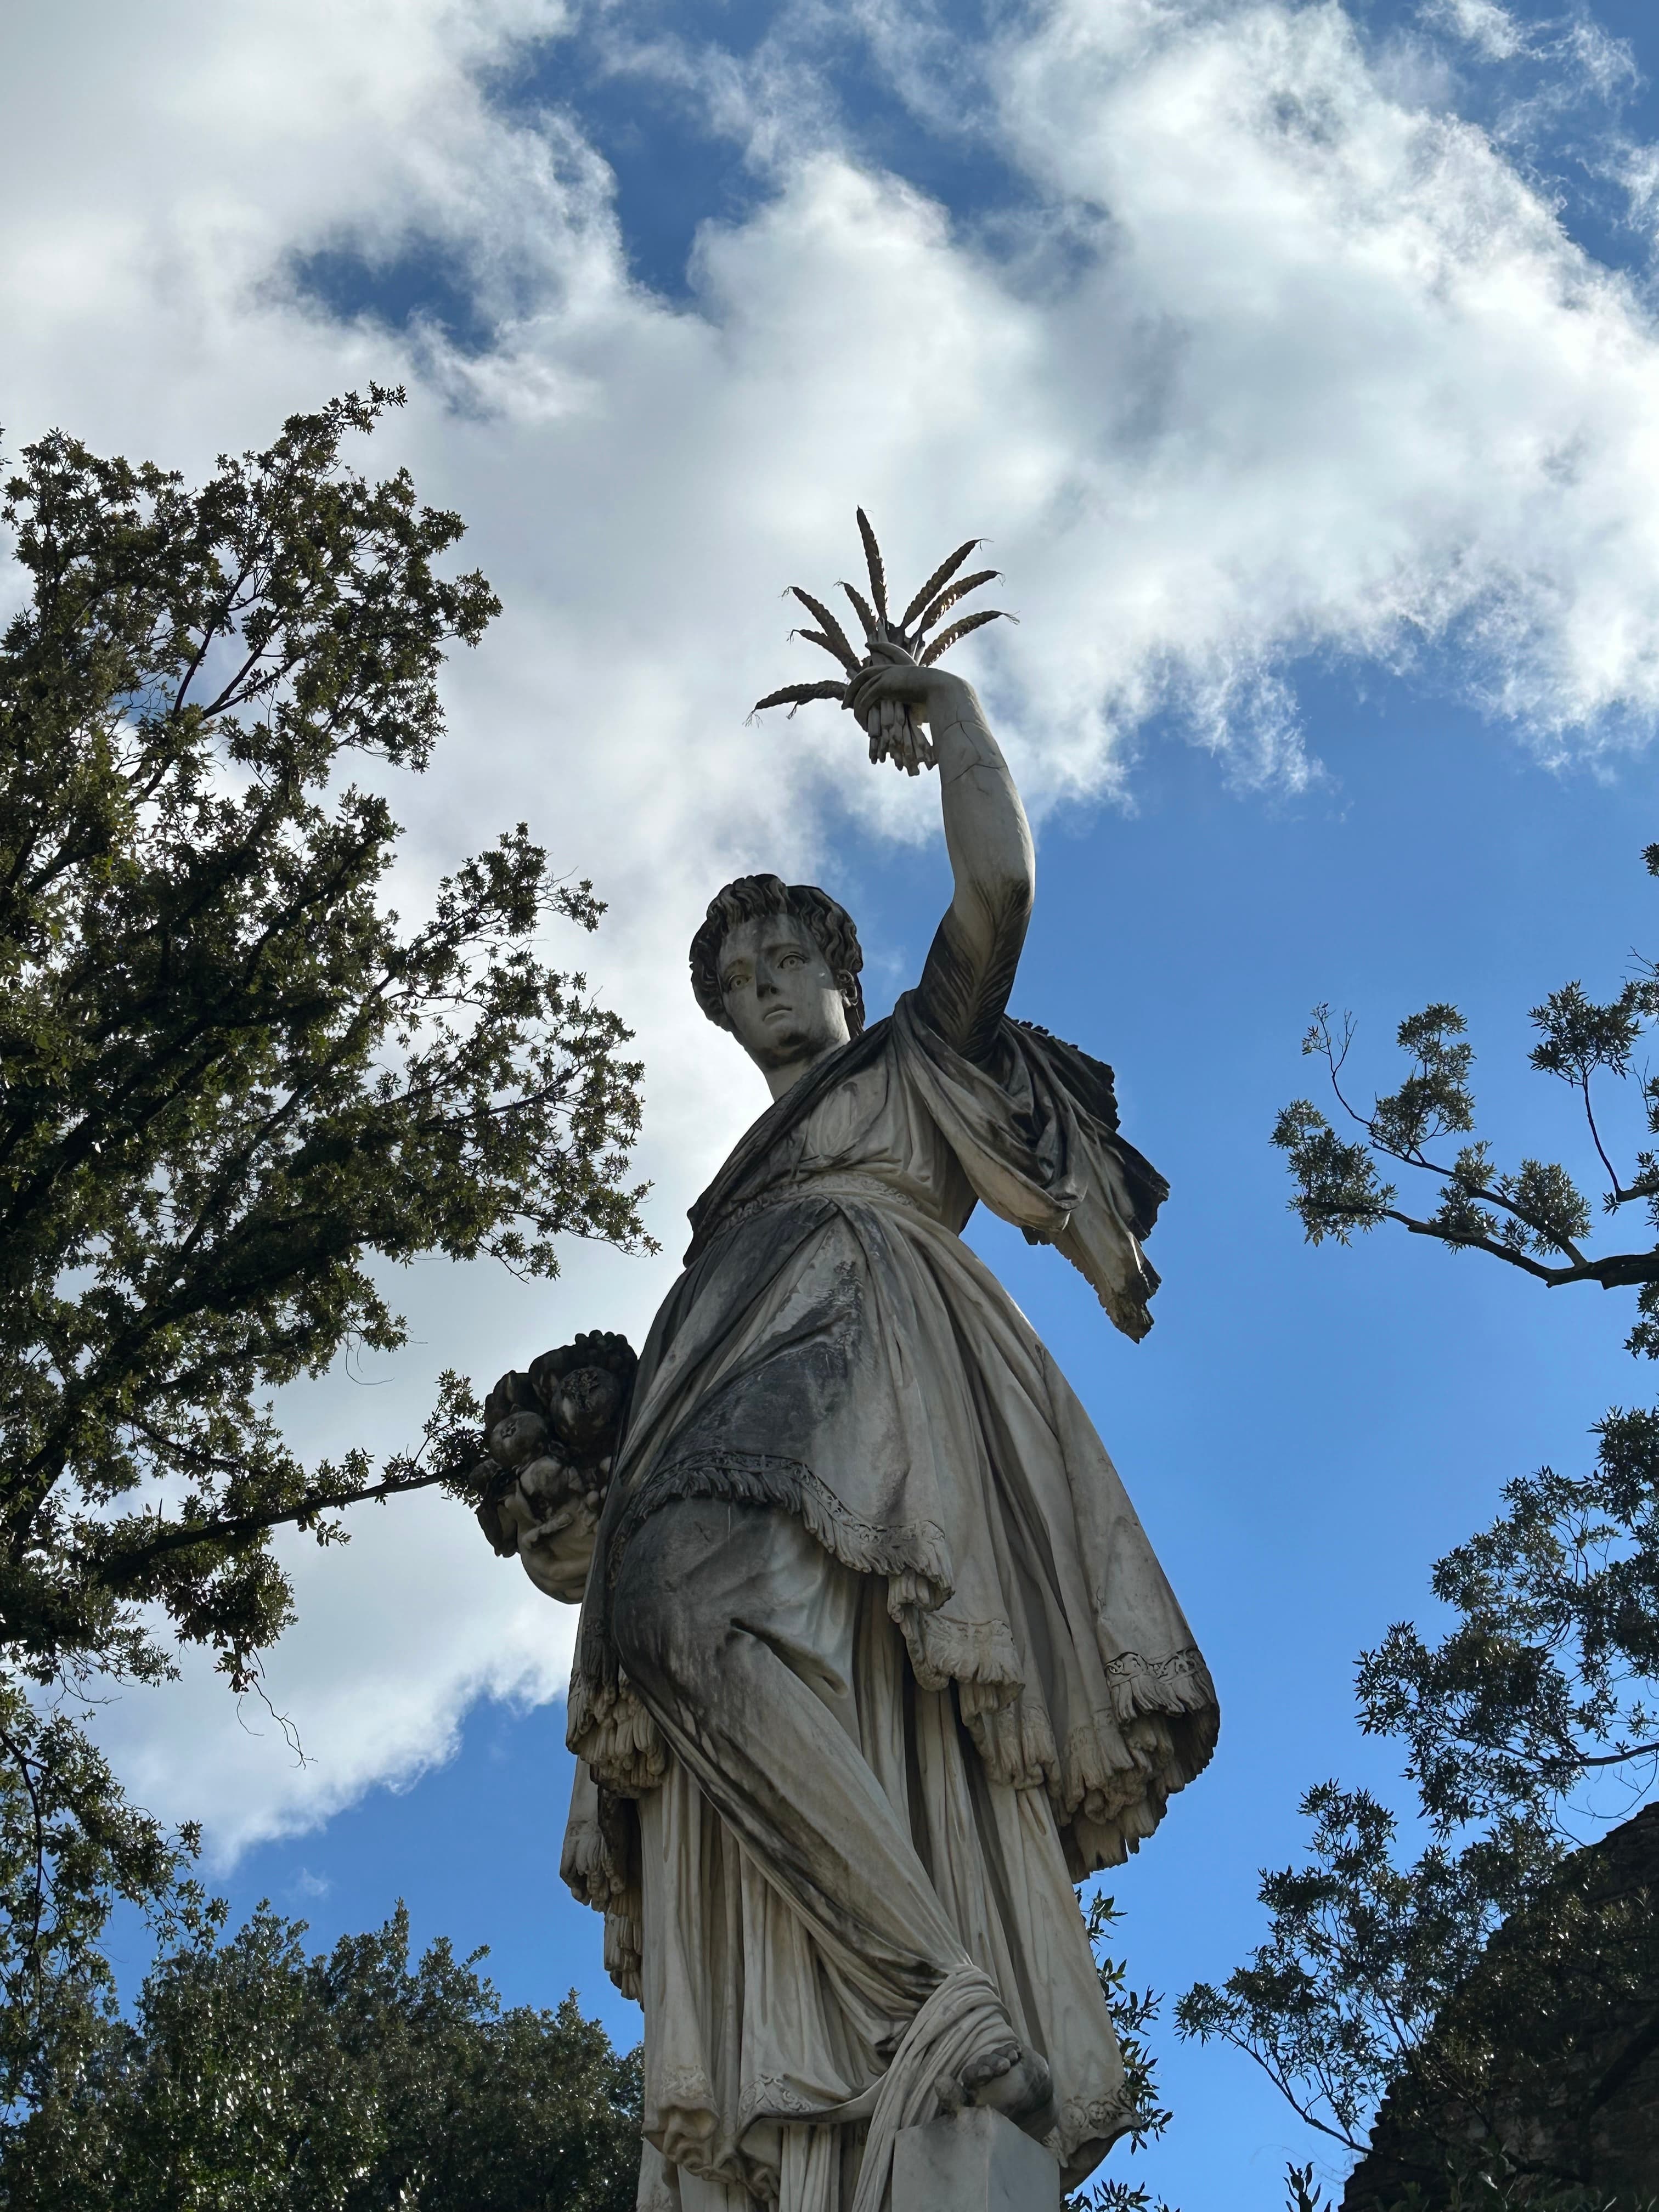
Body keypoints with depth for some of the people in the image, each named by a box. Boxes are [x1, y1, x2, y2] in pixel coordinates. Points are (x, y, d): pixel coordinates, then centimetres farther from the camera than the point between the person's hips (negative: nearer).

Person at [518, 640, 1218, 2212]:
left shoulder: (913, 1059, 25)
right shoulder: (747, 1180, 41)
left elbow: (997, 889, 9)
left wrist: (943, 709, 18)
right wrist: (586, 1518, 25)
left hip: (869, 1349, -6)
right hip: (744, 1433, 6)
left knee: (698, 1604, -37)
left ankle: (957, 2001, -45)